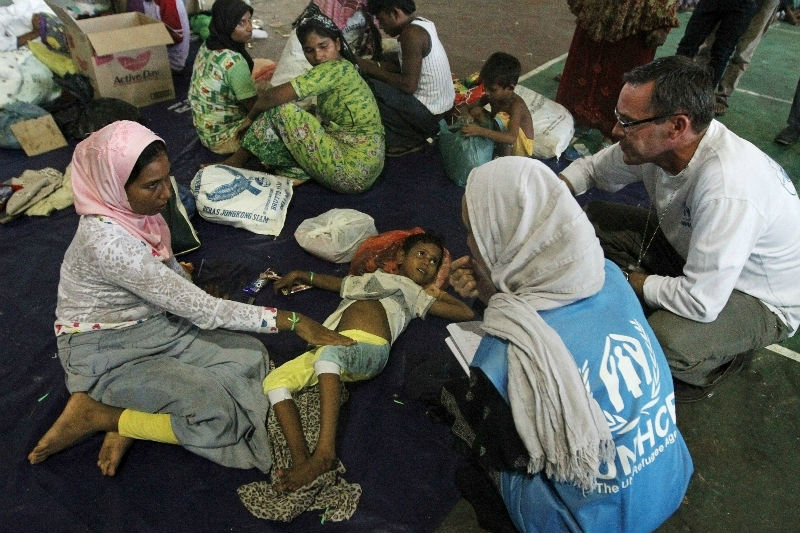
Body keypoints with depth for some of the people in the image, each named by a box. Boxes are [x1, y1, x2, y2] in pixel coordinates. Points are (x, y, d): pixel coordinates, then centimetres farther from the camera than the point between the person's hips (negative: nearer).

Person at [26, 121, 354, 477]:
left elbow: (168, 267, 15)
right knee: (218, 415, -20)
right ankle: (96, 415, -2)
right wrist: (291, 321, -25)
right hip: (105, 353, -8)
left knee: (250, 356, -9)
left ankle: (128, 423, -4)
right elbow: (201, 310, -28)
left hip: (155, 326, 8)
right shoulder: (108, 241, -31)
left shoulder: (133, 208, -6)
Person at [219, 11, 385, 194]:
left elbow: (274, 96, -18)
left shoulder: (336, 69, -15)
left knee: (281, 110, -9)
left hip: (353, 173, -10)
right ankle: (298, 172, 2)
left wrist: (250, 118, 2)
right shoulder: (344, 68, 14)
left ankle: (238, 160, 7)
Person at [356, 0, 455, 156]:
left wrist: (373, 70, -13)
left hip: (429, 114, -10)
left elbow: (409, 85, -24)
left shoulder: (411, 33, -20)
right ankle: (417, 133, 15)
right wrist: (376, 65, 2)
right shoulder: (420, 24, 8)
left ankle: (407, 140, -1)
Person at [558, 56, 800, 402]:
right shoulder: (655, 142, -18)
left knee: (666, 339, -35)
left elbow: (700, 303, -37)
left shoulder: (727, 189, -40)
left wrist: (634, 281, -20)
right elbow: (592, 168, 2)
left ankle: (717, 364, 4)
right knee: (595, 218, -4)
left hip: (761, 299, -6)